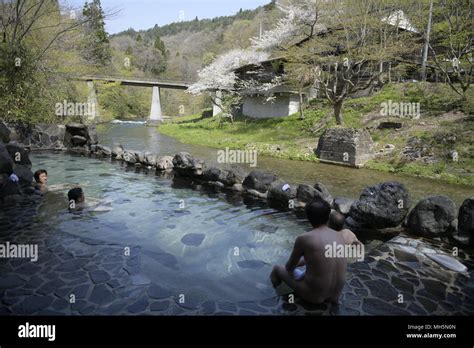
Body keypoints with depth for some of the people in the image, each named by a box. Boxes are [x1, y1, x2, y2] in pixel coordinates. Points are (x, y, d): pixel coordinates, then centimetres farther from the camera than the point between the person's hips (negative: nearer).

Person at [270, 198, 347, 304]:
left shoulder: (303, 239, -19)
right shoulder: (340, 237, 0)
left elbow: (289, 267, -2)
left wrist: (289, 268, 23)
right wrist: (297, 264, 29)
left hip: (314, 293, -4)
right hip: (335, 293, 5)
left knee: (278, 269, 21)